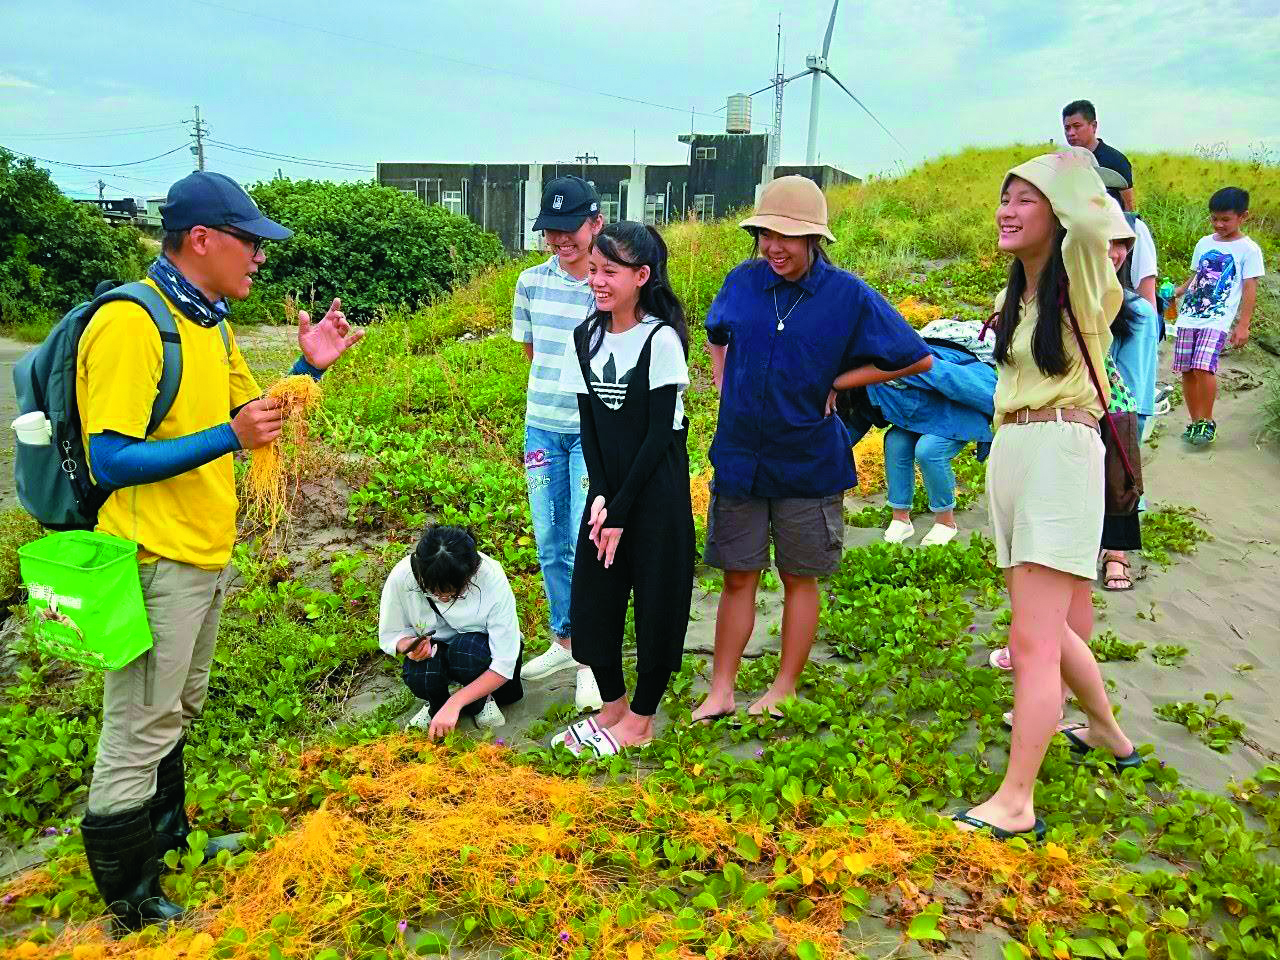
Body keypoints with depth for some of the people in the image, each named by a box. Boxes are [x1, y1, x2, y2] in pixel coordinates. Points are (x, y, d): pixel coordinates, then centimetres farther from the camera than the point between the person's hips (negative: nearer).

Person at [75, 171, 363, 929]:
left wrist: (310, 367, 2)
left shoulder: (211, 322, 9)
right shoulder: (130, 322, -20)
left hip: (207, 555, 9)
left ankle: (170, 839, 42)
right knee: (139, 734, 3)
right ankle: (132, 906, 19)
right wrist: (229, 437, -30)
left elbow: (252, 419, 16)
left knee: (178, 715, 23)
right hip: (154, 563, -9)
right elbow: (110, 462, -23)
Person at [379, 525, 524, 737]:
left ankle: (481, 702, -3)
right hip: (434, 647, 2)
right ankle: (436, 705, 3)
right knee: (417, 674, -33)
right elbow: (389, 635, -7)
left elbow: (505, 664, -29)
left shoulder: (493, 580, -32)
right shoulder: (401, 576, -26)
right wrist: (409, 645, -31)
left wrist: (455, 702, -37)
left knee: (466, 649, -36)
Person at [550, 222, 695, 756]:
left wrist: (622, 509, -13)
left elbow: (661, 432, -14)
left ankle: (641, 720, 22)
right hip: (606, 490, 6)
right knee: (592, 598, 9)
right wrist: (599, 497, -7)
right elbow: (588, 426, 5)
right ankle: (612, 706, 30)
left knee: (656, 601, 5)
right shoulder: (586, 338, 5)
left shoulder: (660, 339, -12)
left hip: (657, 491, -6)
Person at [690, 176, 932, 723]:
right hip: (738, 457, 2)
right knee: (738, 577, 8)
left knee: (799, 578, 11)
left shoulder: (849, 296, -9)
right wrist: (726, 385, 8)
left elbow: (918, 359, -3)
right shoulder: (742, 281, 0)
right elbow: (715, 335, 23)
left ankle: (783, 691, 26)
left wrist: (838, 382, -5)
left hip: (808, 464, -2)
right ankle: (720, 691, 18)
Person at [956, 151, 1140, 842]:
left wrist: (1069, 159, -11)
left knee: (1033, 642, -8)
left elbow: (1095, 219, -28)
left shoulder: (1078, 276, -7)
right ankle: (1109, 733, 42)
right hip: (1010, 458, 8)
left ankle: (1015, 803, -2)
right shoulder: (1014, 295, 16)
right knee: (1058, 629, 20)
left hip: (1059, 457, -8)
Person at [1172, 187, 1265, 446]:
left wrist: (1243, 325, -7)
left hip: (1217, 320, -5)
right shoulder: (1204, 243, 15)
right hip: (1189, 316, 5)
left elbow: (1249, 289, -2)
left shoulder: (1248, 249, 0)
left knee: (1203, 368, -20)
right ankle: (1195, 422, 17)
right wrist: (1176, 293, 4)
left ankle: (1207, 421, -4)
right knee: (1186, 371, 3)